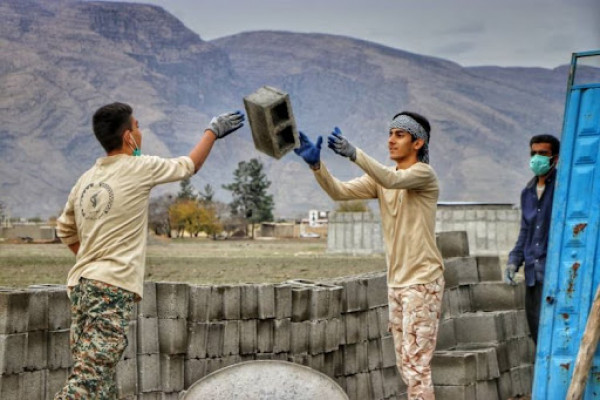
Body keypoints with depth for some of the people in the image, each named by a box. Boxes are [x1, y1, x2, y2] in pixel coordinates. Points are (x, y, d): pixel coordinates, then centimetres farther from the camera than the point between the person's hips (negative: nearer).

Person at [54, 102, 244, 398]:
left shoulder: (86, 180, 13)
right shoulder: (139, 169, -5)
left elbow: (65, 231, 25)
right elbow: (190, 165, 11)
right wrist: (213, 131, 24)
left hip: (81, 284, 8)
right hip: (113, 287, -8)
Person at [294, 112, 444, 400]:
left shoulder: (424, 173, -10)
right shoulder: (380, 178, 9)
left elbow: (392, 180, -30)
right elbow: (340, 192, -5)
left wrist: (354, 154, -44)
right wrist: (316, 164, -23)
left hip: (423, 281, -8)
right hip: (396, 282, 8)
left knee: (416, 364, -7)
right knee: (405, 364, 13)